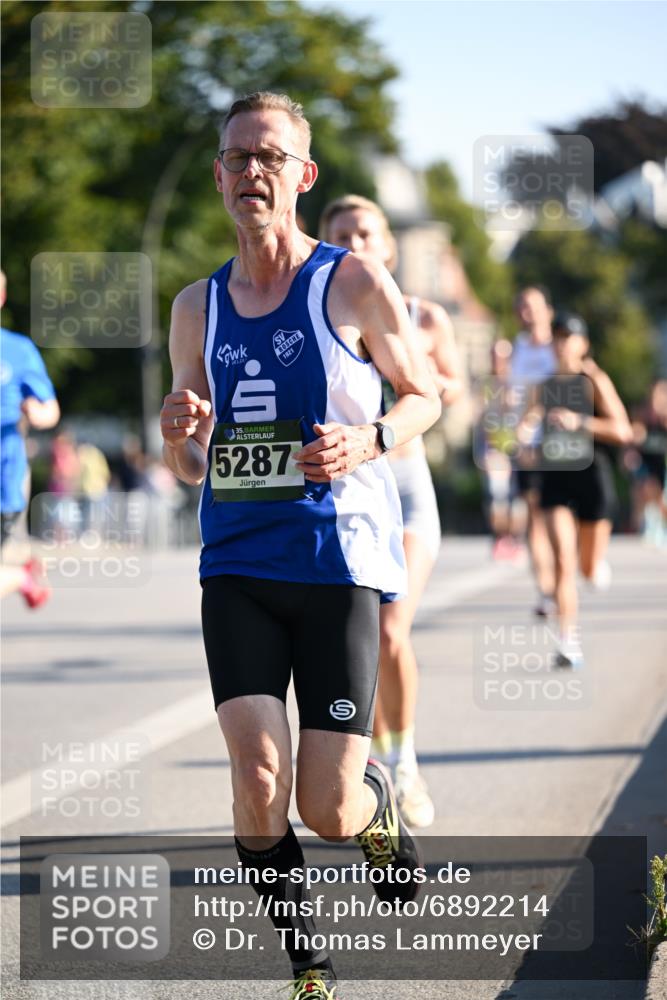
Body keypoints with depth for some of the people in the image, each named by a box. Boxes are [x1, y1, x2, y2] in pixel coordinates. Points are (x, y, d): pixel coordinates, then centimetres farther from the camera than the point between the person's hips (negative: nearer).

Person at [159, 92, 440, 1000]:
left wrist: (368, 440, -13)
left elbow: (425, 395, 9)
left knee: (327, 810, -5)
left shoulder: (354, 283, -2)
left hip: (340, 559, -3)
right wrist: (180, 435, -8)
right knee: (258, 781, -15)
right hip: (237, 566, 3)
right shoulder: (196, 308, 9)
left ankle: (378, 804, 33)